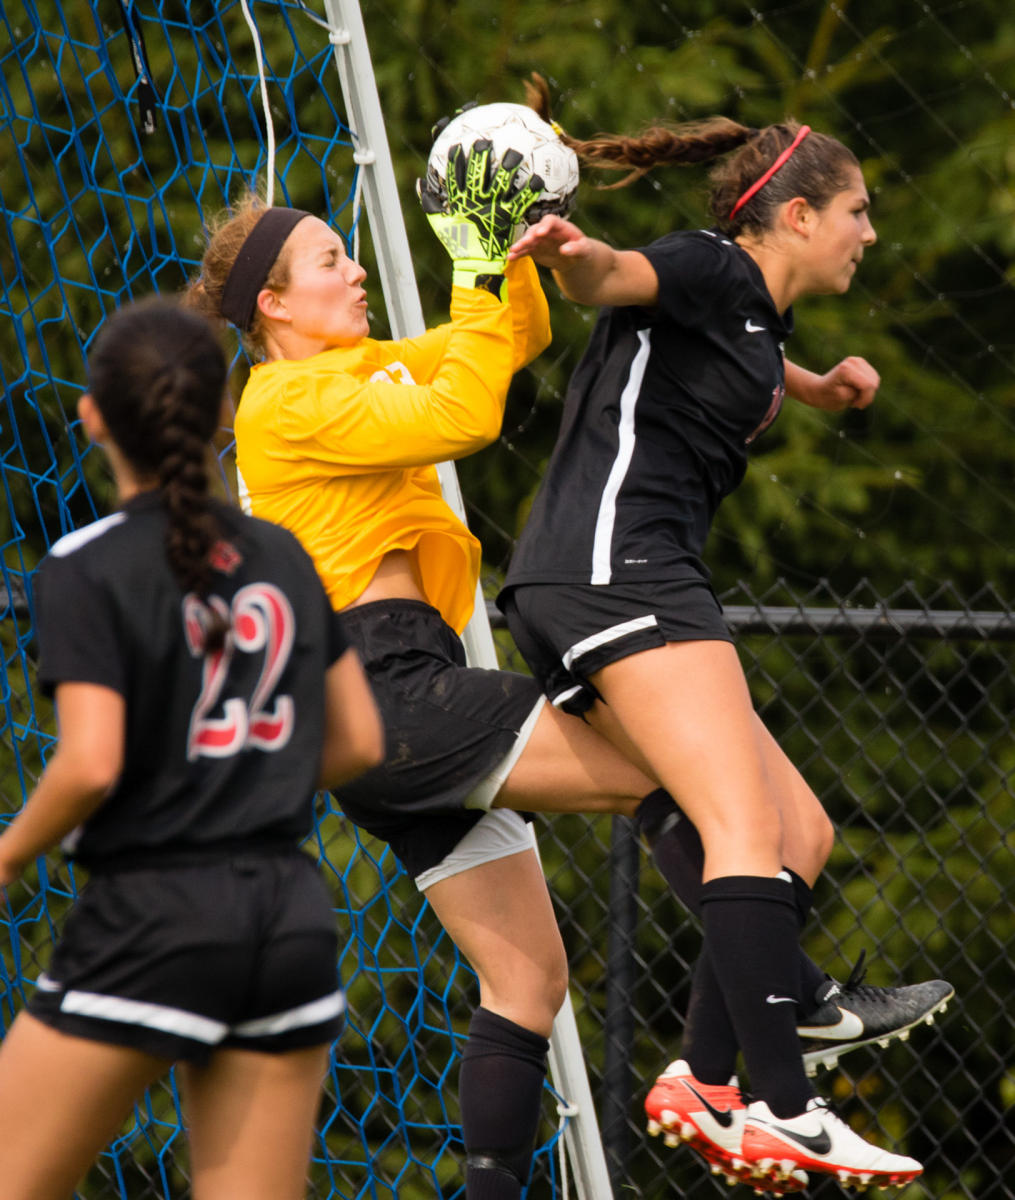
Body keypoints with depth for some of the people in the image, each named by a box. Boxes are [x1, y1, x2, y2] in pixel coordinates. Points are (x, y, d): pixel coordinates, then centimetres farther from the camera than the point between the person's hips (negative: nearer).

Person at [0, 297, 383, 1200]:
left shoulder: (85, 570, -8)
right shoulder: (284, 558, 10)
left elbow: (91, 765, -17)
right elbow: (360, 744, 13)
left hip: (151, 920, -6)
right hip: (292, 911, 6)